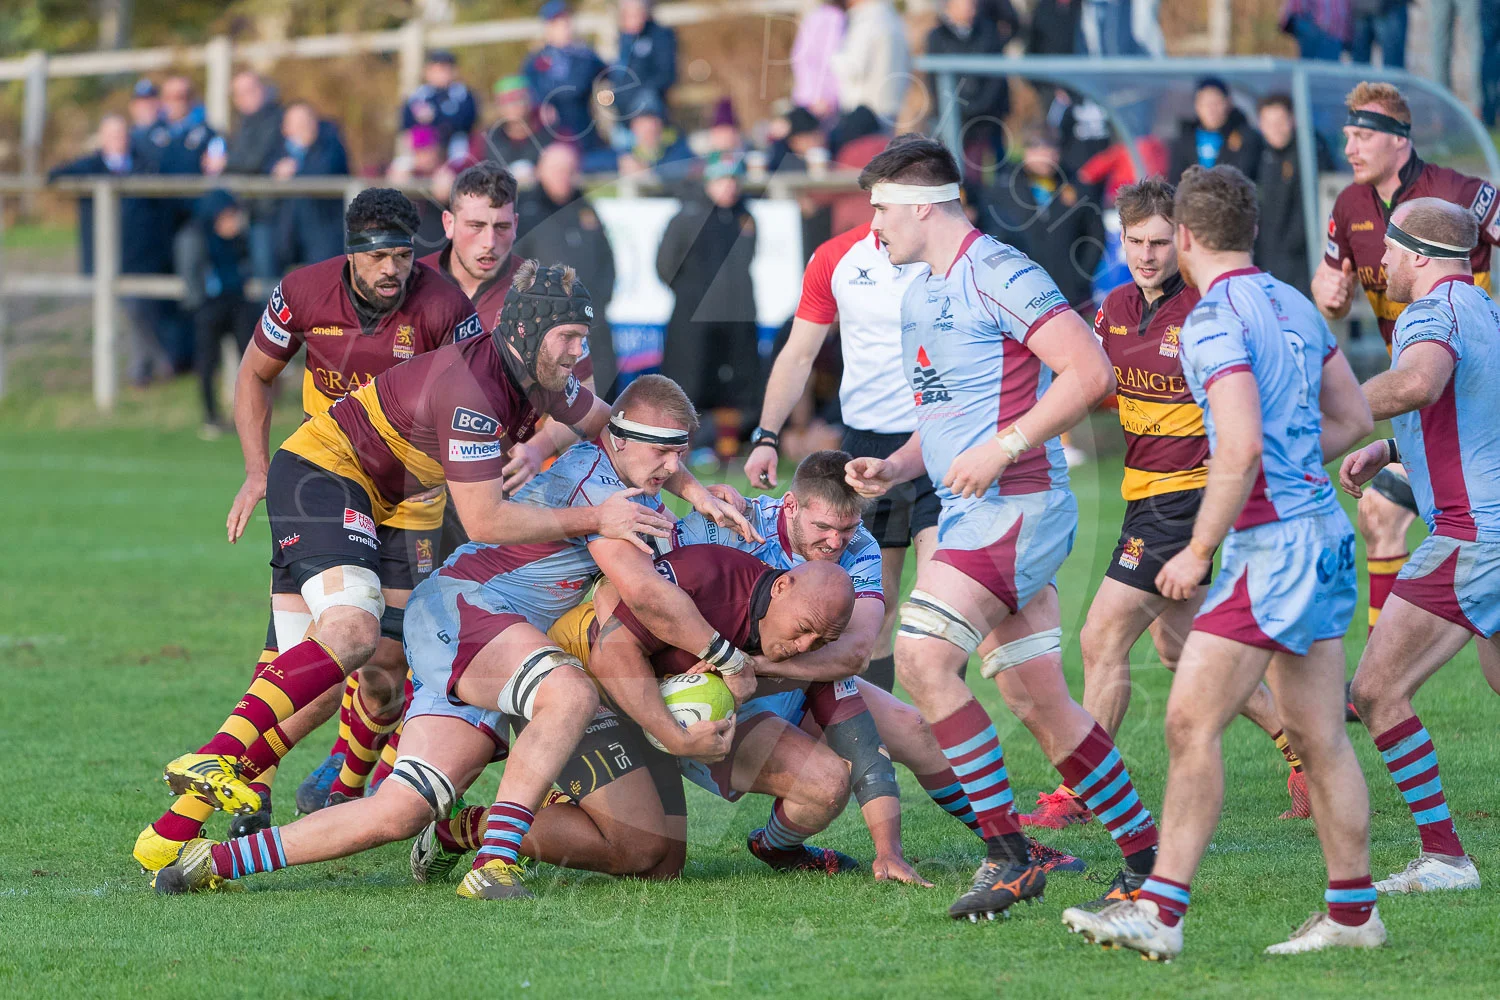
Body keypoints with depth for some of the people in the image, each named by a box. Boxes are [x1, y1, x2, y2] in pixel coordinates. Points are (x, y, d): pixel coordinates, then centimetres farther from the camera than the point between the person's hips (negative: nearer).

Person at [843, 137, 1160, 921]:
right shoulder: (917, 297, 19)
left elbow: (1089, 371, -18)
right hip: (972, 512, 10)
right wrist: (893, 468, 10)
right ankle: (1147, 854, 16)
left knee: (922, 655, -20)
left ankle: (1010, 855, -17)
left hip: (1017, 504, -10)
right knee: (1035, 698, 8)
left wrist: (1001, 449, -21)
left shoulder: (997, 275, -12)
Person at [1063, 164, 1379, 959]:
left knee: (1191, 721, -9)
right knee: (1315, 735, 12)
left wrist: (1199, 550, -18)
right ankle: (1352, 911, 16)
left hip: (1270, 544, -9)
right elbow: (1353, 418, 19)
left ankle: (1160, 911, -12)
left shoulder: (1214, 321, -15)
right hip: (1321, 530, 9)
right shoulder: (1292, 305, 12)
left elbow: (1242, 448, -25)